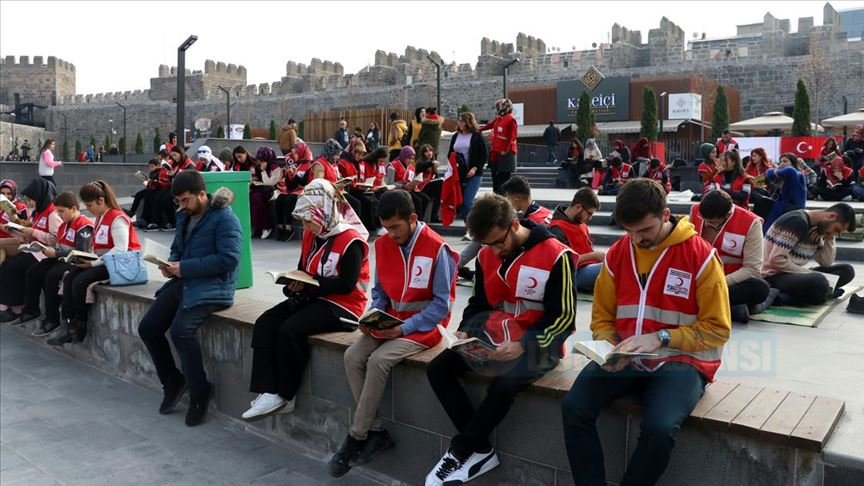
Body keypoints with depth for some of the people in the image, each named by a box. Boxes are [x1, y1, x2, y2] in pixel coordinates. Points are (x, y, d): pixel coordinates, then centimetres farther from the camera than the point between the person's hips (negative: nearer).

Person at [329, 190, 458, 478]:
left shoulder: (437, 249, -17)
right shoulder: (382, 245, 2)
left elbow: (442, 303, -15)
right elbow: (380, 291, 11)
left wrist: (405, 328, -21)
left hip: (424, 325, -6)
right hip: (390, 320, 6)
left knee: (379, 360, -27)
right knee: (352, 356, -17)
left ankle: (356, 438, -10)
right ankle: (376, 431, -6)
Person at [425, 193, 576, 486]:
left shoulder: (555, 255, -17)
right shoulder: (486, 256, 2)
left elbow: (563, 318, -16)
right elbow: (478, 303, 13)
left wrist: (522, 345, -27)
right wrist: (465, 331, -7)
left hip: (537, 343, -6)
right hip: (494, 337, 7)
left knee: (503, 385, -34)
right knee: (438, 370, -9)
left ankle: (461, 451, -9)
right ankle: (480, 451, -6)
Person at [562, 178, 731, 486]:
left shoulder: (700, 255, -9)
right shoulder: (617, 253, 3)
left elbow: (717, 328, -7)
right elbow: (602, 317, 11)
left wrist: (660, 338, -20)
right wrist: (610, 348, -10)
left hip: (680, 360, -3)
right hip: (626, 357, 4)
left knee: (659, 426, -30)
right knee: (574, 407, -20)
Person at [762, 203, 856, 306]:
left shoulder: (815, 228, 12)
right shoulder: (797, 221, -17)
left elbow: (826, 263, 12)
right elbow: (776, 260, -24)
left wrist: (830, 238, 0)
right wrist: (808, 273, -17)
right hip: (774, 276, -9)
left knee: (846, 270, 4)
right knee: (819, 282, -35)